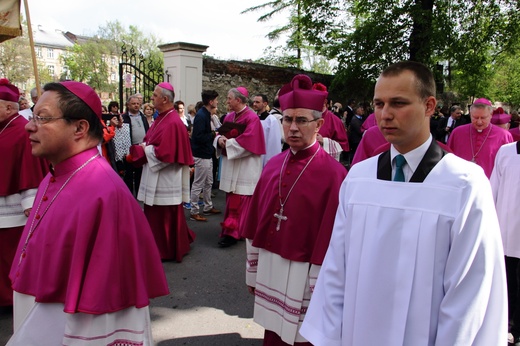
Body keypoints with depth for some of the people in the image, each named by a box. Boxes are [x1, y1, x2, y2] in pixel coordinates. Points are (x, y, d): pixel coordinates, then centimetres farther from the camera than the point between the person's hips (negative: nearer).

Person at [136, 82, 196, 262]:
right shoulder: (162, 118, 11)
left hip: (165, 178, -10)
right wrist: (144, 147, 0)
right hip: (156, 177, 10)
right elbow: (152, 141, 20)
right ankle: (160, 247, 31)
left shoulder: (172, 123, -20)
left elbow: (165, 153, -25)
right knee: (156, 214, 17)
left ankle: (168, 250, 18)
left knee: (165, 215, 3)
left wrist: (145, 150, -12)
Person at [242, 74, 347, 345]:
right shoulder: (273, 165, 4)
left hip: (305, 277, -5)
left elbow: (331, 240, -14)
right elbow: (255, 223, 9)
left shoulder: (333, 174, -15)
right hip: (269, 273, 5)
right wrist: (254, 271, 12)